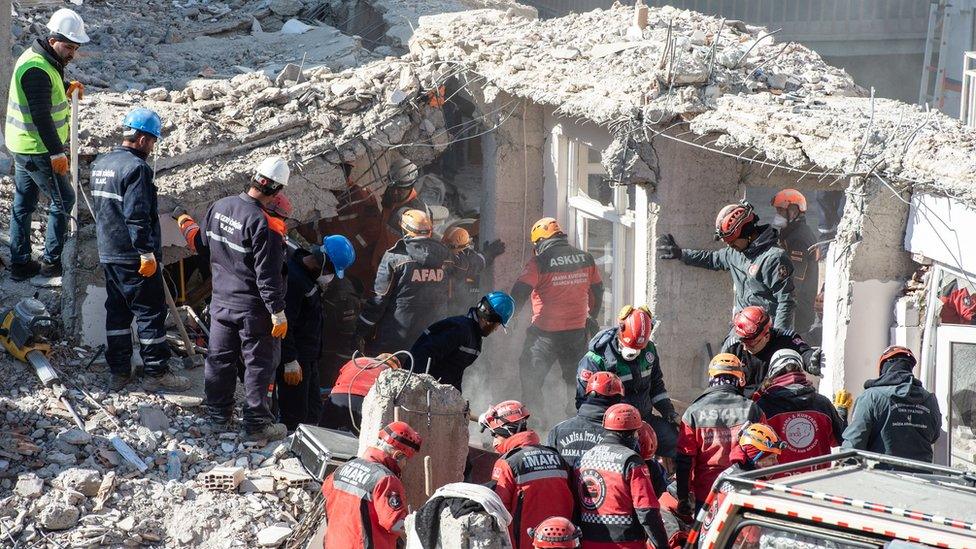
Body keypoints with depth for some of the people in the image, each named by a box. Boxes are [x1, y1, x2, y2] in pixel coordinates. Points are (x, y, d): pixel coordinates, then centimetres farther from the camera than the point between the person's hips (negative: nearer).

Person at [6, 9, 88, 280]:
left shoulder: (42, 59, 9)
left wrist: (67, 87, 9)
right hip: (37, 149, -10)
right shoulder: (37, 69, -23)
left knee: (23, 204, 13)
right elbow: (41, 115, -27)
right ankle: (51, 262, 7)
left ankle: (20, 263, 20)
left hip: (23, 146, 10)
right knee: (63, 199, 1)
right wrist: (56, 152, -26)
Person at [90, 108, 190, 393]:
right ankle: (156, 373, 4)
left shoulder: (100, 163, 11)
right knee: (151, 313, 0)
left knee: (116, 310, 15)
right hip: (133, 257, -9)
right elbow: (137, 215, -23)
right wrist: (147, 253, -20)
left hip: (107, 252, 9)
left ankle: (118, 371, 19)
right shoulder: (136, 167, -18)